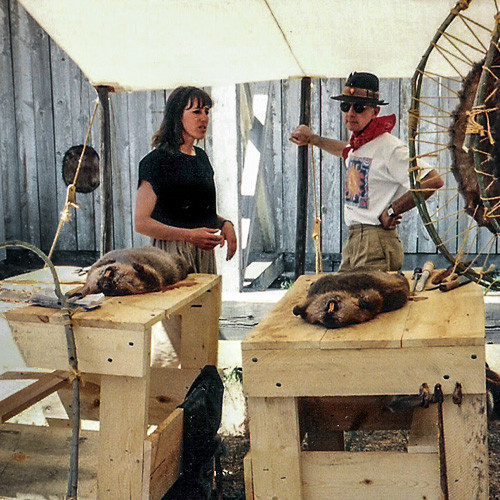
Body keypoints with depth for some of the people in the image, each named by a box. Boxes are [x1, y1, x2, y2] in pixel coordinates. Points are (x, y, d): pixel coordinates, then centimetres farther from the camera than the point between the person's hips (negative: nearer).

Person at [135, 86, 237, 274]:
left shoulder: (201, 156, 16)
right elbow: (141, 222, -14)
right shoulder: (156, 160, -9)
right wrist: (189, 235, -23)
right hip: (172, 254, -7)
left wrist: (224, 223, 5)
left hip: (205, 253, 7)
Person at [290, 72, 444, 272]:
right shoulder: (357, 144, 14)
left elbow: (434, 181, -21)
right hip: (352, 241, 9)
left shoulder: (390, 147, -13)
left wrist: (392, 210, -16)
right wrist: (312, 139, 37)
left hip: (376, 243, -9)